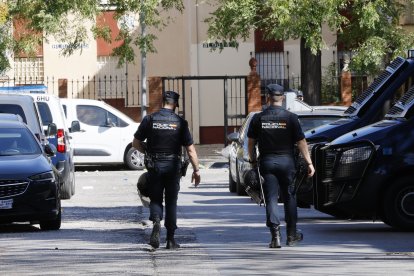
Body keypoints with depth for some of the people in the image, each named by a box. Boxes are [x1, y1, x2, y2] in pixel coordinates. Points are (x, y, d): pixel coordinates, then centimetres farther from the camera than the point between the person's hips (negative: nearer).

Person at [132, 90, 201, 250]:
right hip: (173, 166, 0)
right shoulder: (180, 122, -4)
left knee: (155, 199, 12)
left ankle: (156, 222, -19)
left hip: (154, 165, 0)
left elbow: (136, 143, 3)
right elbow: (190, 149, -4)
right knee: (171, 202, 10)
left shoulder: (149, 120, -2)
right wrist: (196, 170, 2)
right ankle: (170, 239, 10)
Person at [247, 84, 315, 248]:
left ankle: (275, 234, -17)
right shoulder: (290, 117, -4)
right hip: (286, 161, 0)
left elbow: (251, 142, 6)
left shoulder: (258, 118, 0)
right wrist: (309, 163, 0)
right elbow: (301, 142, -4)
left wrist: (253, 160, 20)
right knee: (289, 198, 13)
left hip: (267, 162, 0)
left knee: (271, 199, -1)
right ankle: (292, 236, 18)